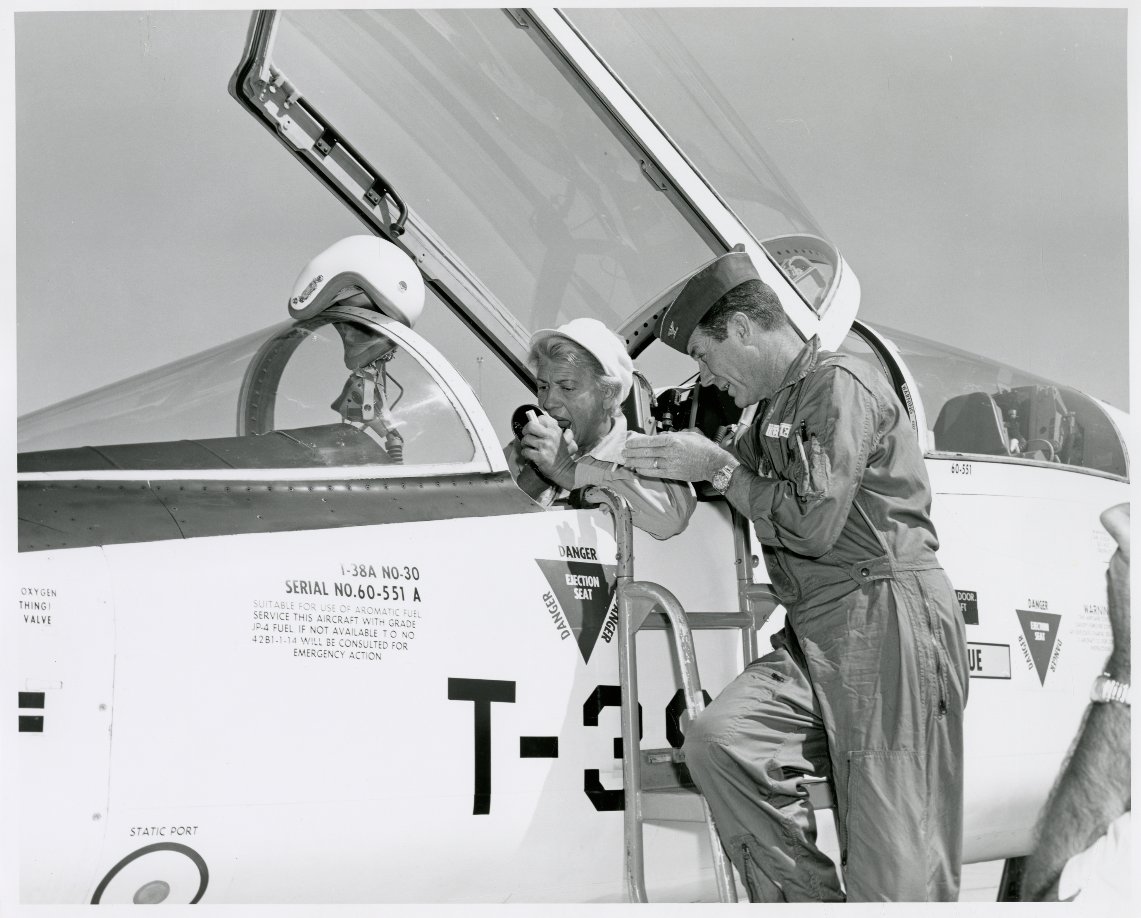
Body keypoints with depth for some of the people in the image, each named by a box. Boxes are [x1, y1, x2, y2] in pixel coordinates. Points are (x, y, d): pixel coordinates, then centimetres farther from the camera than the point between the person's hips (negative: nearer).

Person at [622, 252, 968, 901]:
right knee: (719, 738, -18)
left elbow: (814, 523, -14)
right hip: (815, 635, 8)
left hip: (888, 623, -8)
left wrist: (718, 468, -3)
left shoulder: (840, 385, -6)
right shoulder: (775, 409, 24)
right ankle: (808, 901, -9)